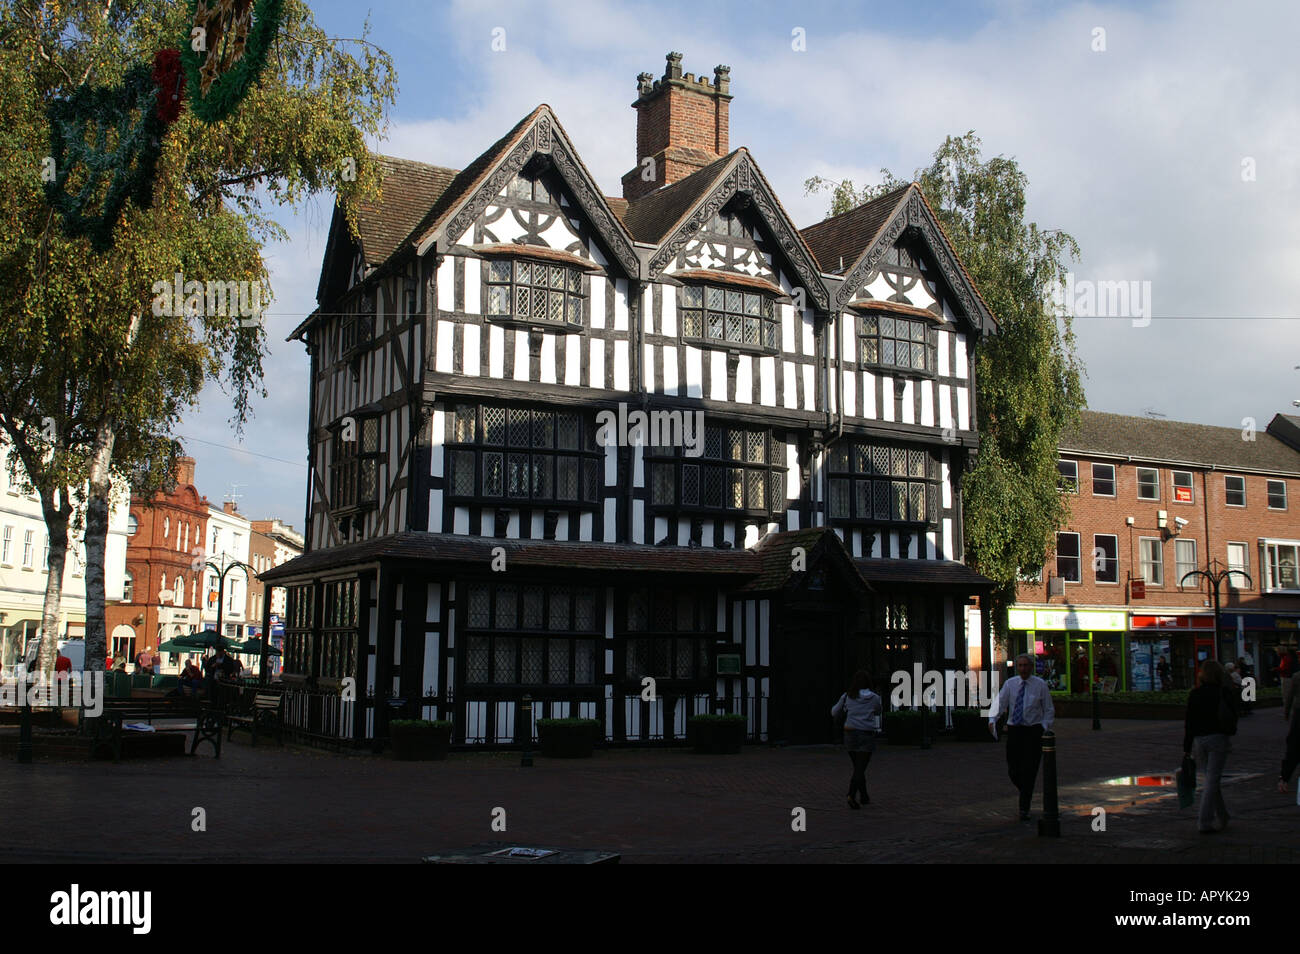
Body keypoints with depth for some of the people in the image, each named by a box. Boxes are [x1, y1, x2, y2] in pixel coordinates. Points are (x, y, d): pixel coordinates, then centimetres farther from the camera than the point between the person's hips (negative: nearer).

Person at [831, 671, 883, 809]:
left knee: (859, 768, 18)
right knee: (860, 769, -5)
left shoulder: (847, 696, 0)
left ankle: (864, 796, 26)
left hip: (850, 734, 3)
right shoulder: (874, 698, -3)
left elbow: (834, 712, 11)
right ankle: (852, 795, -25)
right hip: (867, 736, -3)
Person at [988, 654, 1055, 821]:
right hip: (1014, 730, 2)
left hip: (1033, 731, -2)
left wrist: (1044, 728, -8)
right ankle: (1026, 794, 35)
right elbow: (999, 703, -6)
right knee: (1013, 771, 5)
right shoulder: (1010, 684, 3)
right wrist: (992, 720, -24)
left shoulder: (1041, 685, -1)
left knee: (1029, 771, -7)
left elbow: (1049, 711, 5)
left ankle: (1024, 809, 0)